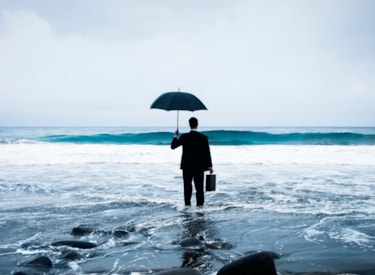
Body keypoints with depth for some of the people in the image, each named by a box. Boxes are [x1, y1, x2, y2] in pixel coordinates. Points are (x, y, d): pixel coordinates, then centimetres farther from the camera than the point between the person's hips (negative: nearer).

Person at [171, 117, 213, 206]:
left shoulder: (184, 137, -5)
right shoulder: (203, 137, -5)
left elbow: (173, 146, 3)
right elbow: (207, 152, -5)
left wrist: (175, 136, 19)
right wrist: (210, 166, 0)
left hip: (187, 166, 0)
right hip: (199, 167, 0)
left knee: (187, 187, 9)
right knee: (199, 188, 4)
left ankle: (187, 205, 10)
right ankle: (200, 205, 3)